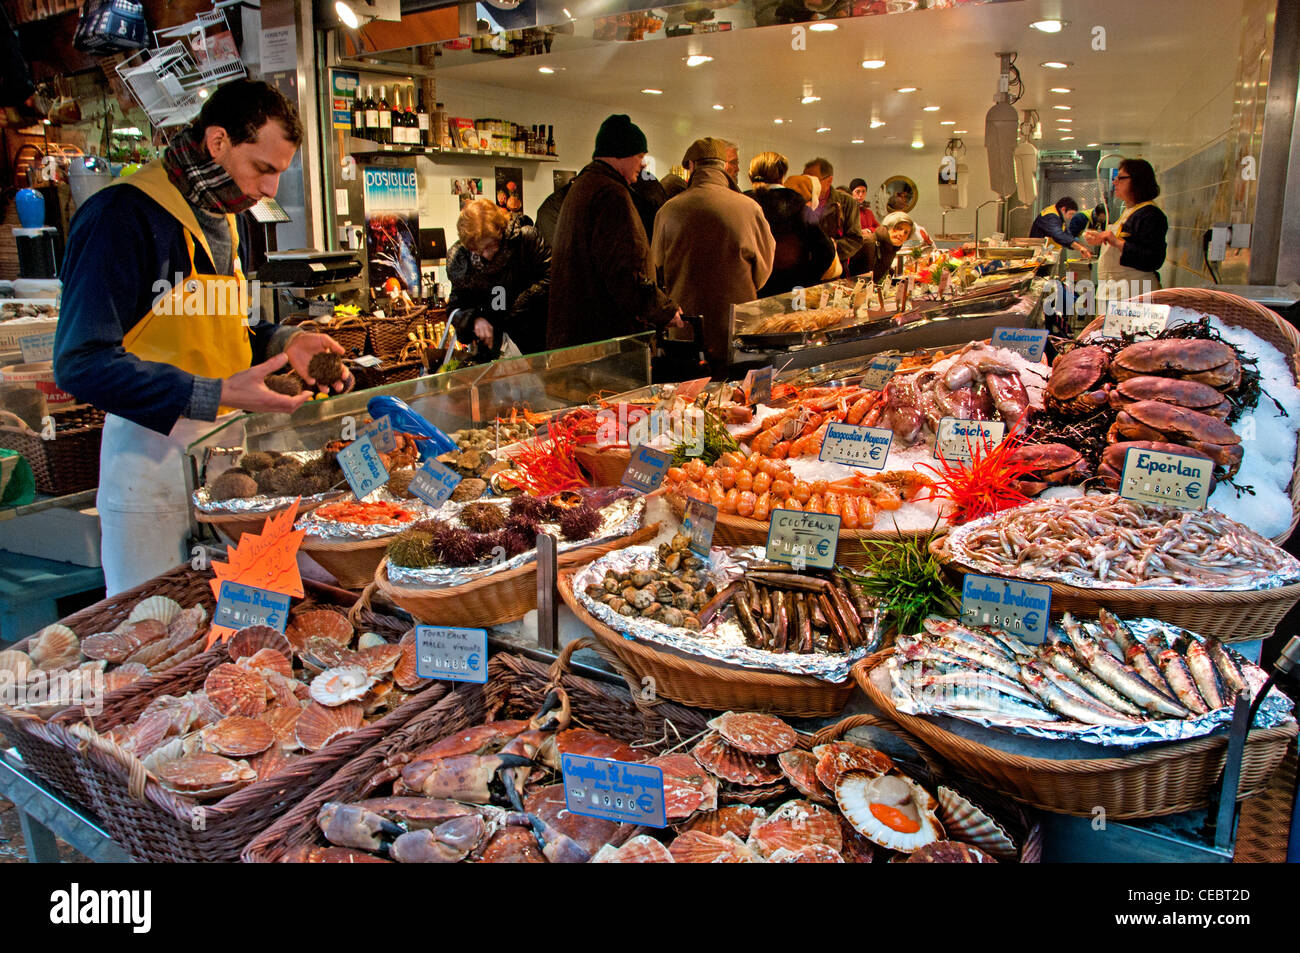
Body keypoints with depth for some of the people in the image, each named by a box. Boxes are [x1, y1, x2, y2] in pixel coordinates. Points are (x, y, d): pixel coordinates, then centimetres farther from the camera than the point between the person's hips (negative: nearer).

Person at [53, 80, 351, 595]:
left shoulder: (227, 215, 12)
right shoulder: (123, 214, -16)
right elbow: (81, 363, -20)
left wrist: (284, 344, 3)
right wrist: (215, 397, -25)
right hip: (151, 462, -7)